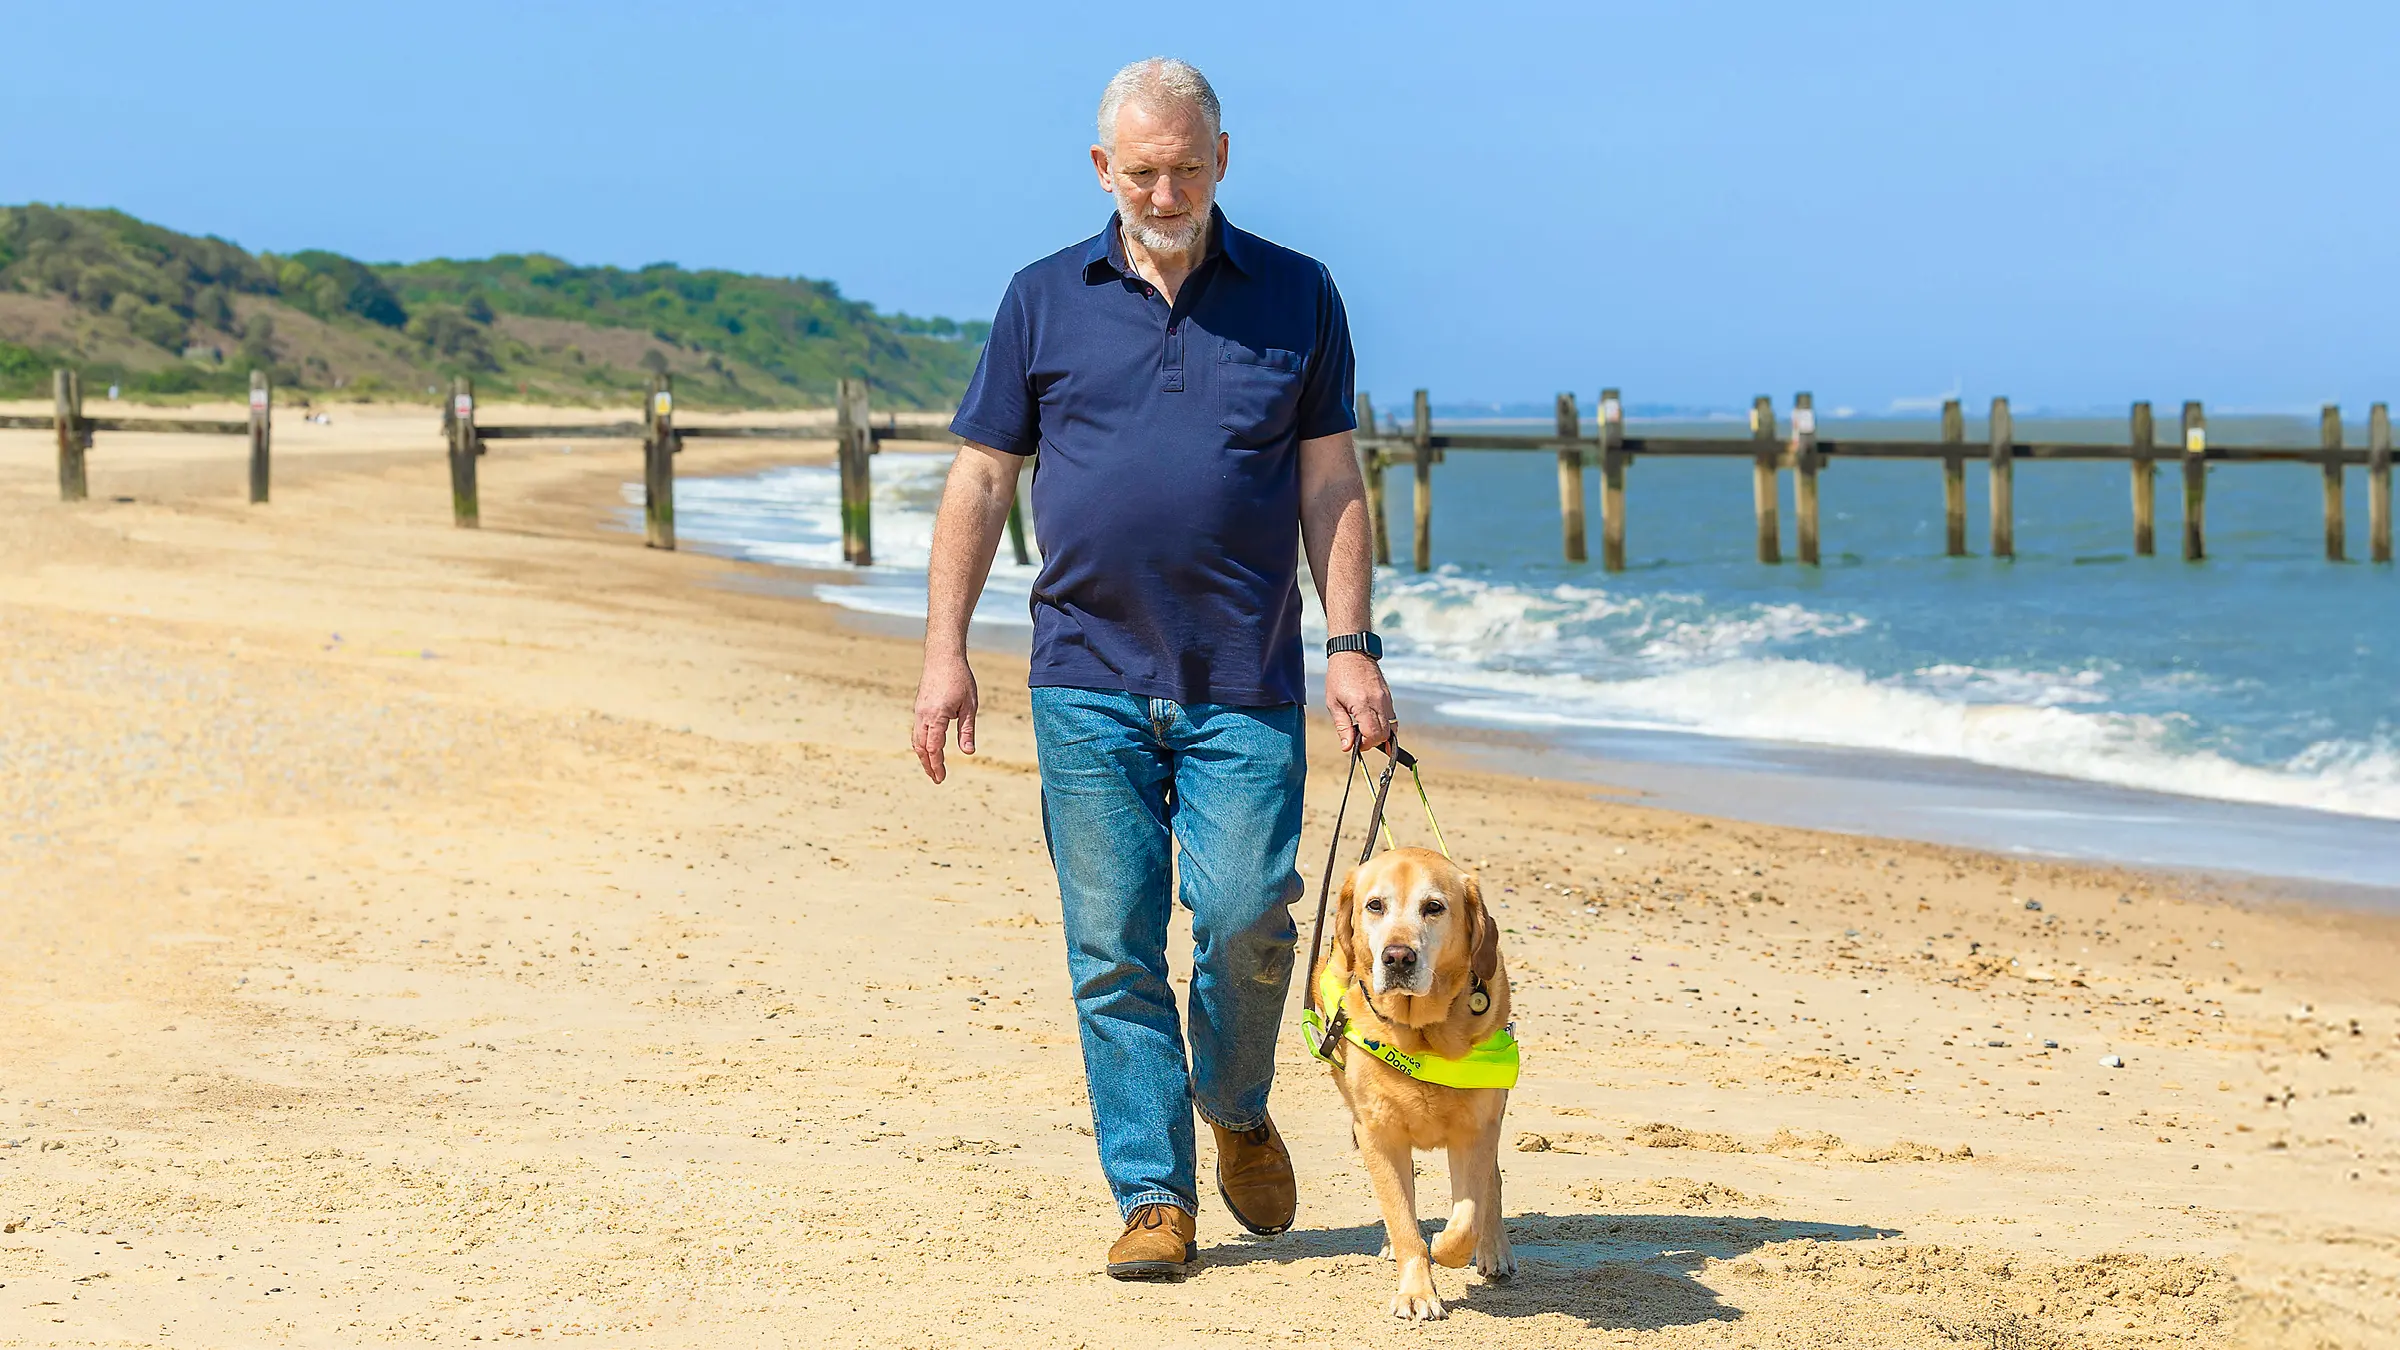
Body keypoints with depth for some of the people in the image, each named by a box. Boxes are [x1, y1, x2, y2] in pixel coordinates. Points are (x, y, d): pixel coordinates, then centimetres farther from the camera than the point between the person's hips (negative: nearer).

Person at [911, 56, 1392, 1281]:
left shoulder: (1295, 297, 7)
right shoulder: (1044, 301, 7)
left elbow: (1329, 486, 6)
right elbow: (981, 481, 8)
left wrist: (1352, 650, -2)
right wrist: (944, 650, 0)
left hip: (1245, 680, -1)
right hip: (1089, 679, 1)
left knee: (1246, 916, -9)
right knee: (1112, 947, -1)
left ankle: (1236, 1112, 21)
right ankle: (1154, 1197, 7)